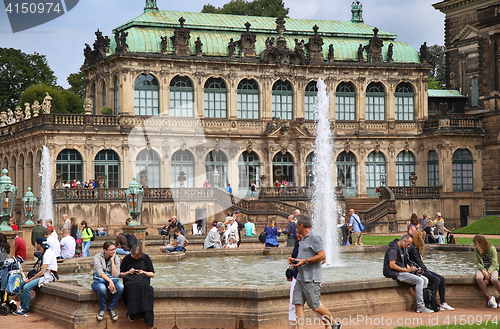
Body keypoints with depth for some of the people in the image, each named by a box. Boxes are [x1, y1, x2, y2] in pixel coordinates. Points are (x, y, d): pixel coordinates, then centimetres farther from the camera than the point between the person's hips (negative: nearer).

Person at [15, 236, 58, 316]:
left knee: (26, 287, -22)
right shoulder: (44, 253, 13)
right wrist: (30, 279, 5)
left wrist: (31, 279, -14)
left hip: (49, 276, -10)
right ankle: (22, 306, 8)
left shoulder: (48, 253, -19)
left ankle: (25, 309, -9)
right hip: (44, 274, 10)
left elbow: (42, 272, -22)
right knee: (22, 285, 5)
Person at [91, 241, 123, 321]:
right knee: (102, 288, -40)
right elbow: (100, 272, -19)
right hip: (99, 281, -3)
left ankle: (112, 308, -13)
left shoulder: (116, 258, 2)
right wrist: (110, 281, -32)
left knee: (120, 286, -32)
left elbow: (115, 274, -8)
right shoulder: (97, 257, -6)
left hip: (113, 280, 3)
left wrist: (112, 261, -12)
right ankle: (102, 309, -13)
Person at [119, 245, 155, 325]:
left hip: (142, 278, 0)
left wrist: (143, 272, -8)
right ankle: (132, 313, -31)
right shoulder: (126, 259, 9)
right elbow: (120, 274, 12)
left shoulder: (146, 258, 8)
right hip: (129, 279, 0)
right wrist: (128, 272, -8)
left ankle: (144, 313, -35)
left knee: (143, 285, -38)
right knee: (130, 286, -38)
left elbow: (152, 274, 10)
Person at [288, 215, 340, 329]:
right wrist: (295, 260, 12)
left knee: (315, 306, -3)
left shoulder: (314, 237, -12)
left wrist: (305, 261, -20)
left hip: (311, 279, -9)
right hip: (301, 277, 9)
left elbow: (322, 256, -18)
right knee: (298, 303, 0)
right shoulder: (304, 238, 19)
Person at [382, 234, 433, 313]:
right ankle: (420, 307, -20)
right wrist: (407, 270, -19)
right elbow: (392, 265, -22)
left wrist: (410, 268, 5)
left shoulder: (402, 248, 16)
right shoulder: (393, 249, -16)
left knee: (425, 280, 0)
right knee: (419, 281, -22)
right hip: (395, 273, -10)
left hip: (402, 270, 10)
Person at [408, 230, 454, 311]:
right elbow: (418, 263, -15)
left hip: (422, 270, 10)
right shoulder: (413, 249, -15)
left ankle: (443, 303, -6)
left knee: (442, 279, -1)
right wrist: (427, 271, -7)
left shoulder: (416, 248, 17)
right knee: (436, 280, -24)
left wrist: (427, 270, 6)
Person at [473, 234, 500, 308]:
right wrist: (484, 272, -20)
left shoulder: (491, 249, -9)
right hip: (482, 268, 3)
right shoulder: (476, 251, 3)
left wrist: (488, 274, -22)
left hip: (492, 268, -3)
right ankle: (489, 297, -24)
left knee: (494, 279, -37)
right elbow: (477, 263, -1)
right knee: (478, 278, -34)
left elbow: (494, 263, -11)